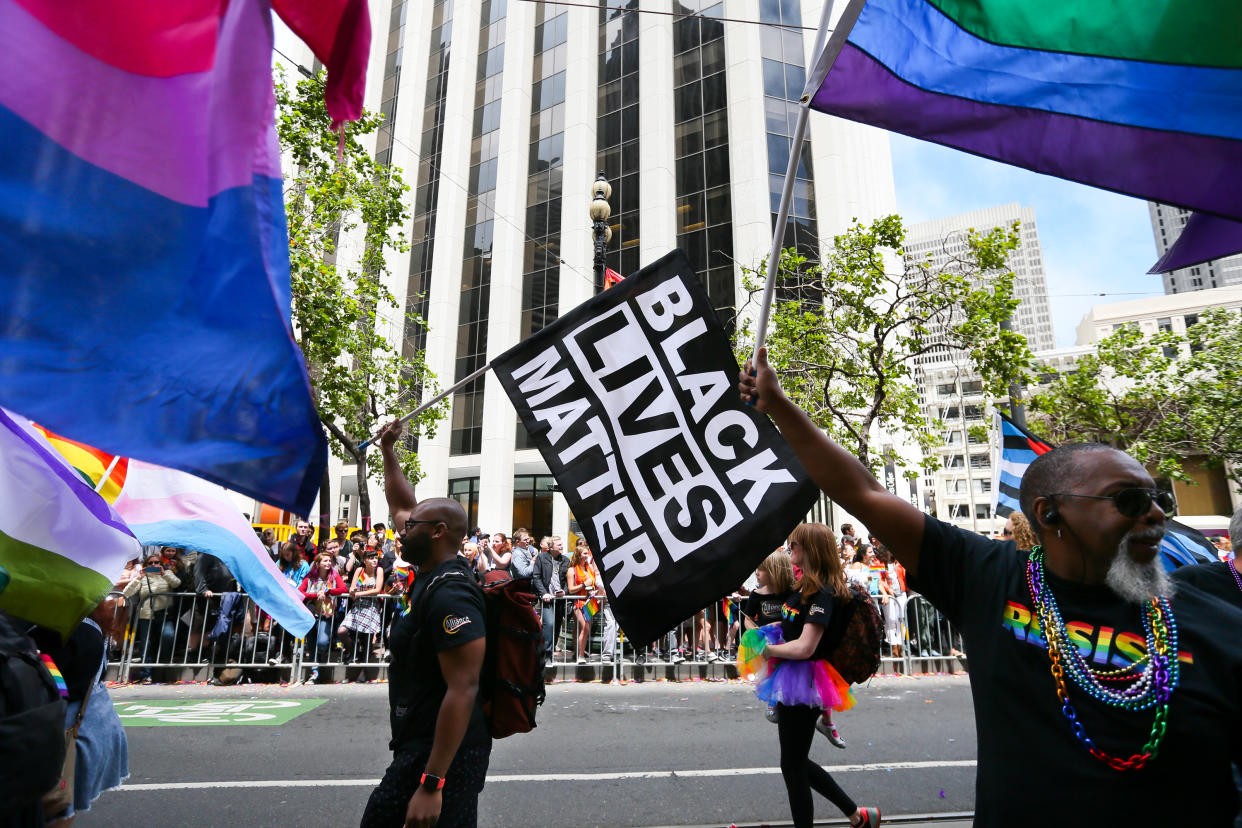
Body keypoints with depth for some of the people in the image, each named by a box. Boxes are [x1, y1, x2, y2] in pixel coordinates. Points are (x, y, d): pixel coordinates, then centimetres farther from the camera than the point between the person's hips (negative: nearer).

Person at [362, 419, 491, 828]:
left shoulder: (450, 596, -23)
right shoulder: (432, 573, 5)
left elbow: (463, 690, -27)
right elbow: (400, 506, 18)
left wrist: (431, 783, -27)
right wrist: (388, 451, 21)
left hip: (442, 754, -9)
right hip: (418, 745, 9)